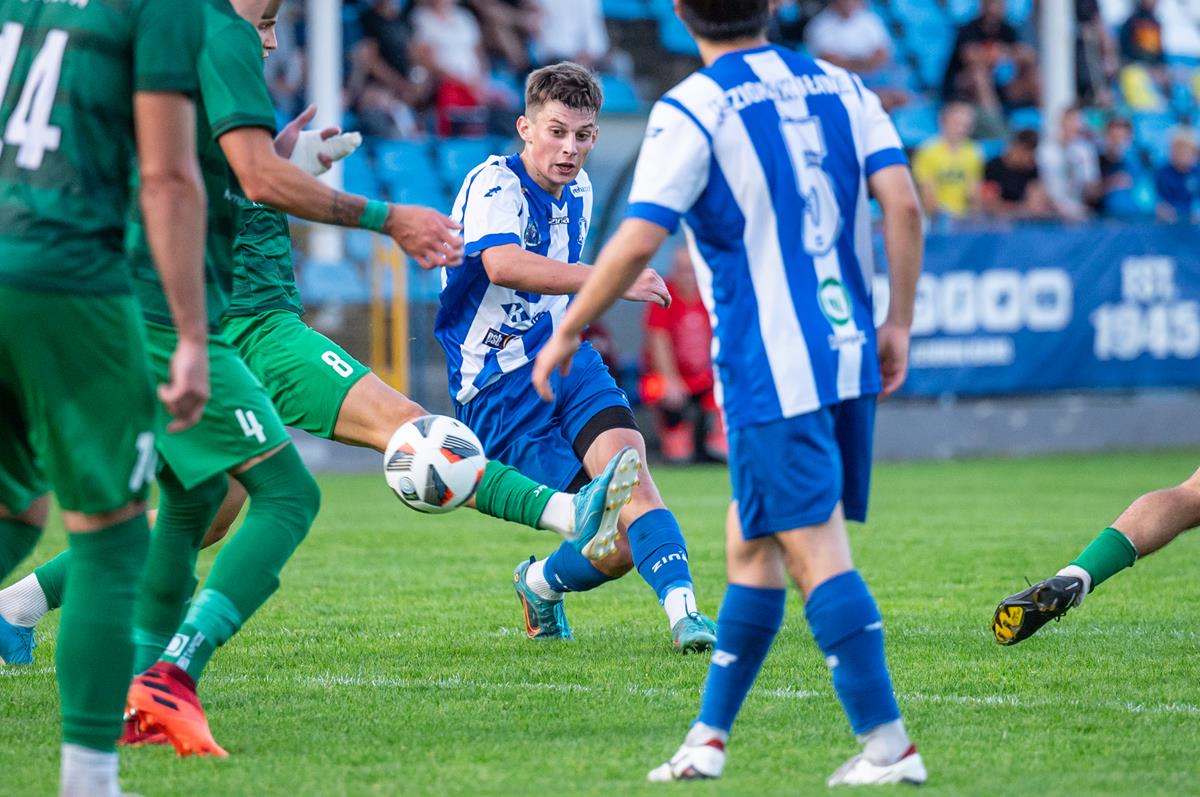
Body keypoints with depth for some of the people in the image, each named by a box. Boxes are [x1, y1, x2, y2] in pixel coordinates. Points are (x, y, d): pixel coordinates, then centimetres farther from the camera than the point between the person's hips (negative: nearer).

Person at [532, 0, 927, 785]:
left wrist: (566, 335, -1)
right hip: (846, 359, 7)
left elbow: (636, 244, -13)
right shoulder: (841, 87, 10)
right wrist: (899, 323, 7)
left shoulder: (691, 110, -7)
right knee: (750, 545, 15)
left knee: (816, 553, -7)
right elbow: (903, 201, 0)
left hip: (770, 369, -7)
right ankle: (708, 738, 19)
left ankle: (888, 745, -11)